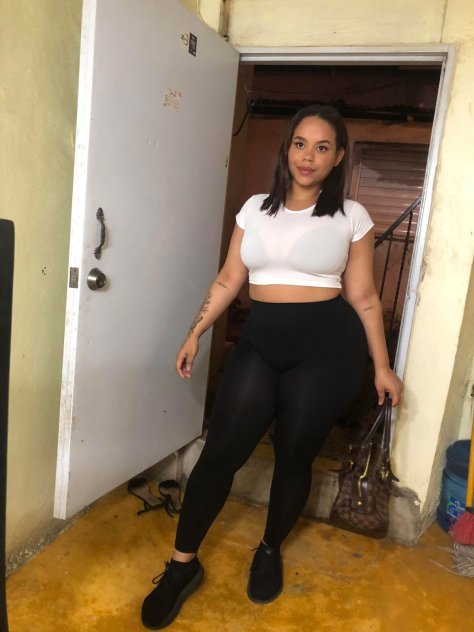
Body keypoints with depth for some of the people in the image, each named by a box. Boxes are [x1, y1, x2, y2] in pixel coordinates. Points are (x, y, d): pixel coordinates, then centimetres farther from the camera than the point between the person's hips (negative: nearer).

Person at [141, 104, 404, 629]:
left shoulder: (351, 217, 3)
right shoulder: (256, 208, 9)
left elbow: (363, 297, 4)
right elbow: (229, 280, 11)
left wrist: (381, 366, 3)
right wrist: (194, 334, 6)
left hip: (327, 344, -1)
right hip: (260, 340, 2)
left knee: (294, 454, 6)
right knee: (220, 450, -3)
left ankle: (270, 550, 34)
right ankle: (183, 565, 16)